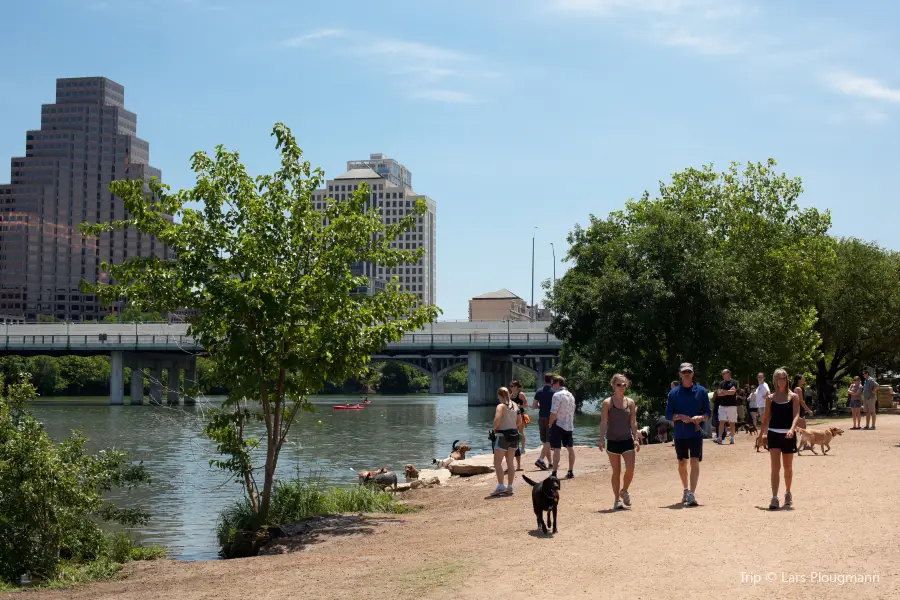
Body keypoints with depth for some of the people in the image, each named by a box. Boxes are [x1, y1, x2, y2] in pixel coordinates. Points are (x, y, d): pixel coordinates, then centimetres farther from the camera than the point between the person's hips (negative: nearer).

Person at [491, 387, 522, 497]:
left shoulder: (501, 406, -12)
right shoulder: (515, 405, 8)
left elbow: (497, 419, -26)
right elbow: (519, 420, 15)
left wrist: (494, 428, -9)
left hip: (503, 435, -7)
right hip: (514, 434, 7)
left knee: (497, 463, -3)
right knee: (510, 463, 12)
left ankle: (500, 486, -13)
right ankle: (509, 487, 14)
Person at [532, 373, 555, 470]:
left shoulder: (539, 392, 3)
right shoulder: (554, 392, -9)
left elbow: (534, 406, 2)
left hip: (541, 418, 5)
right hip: (550, 418, -4)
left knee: (545, 441, 13)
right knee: (548, 441, -5)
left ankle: (549, 462, 18)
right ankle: (540, 460, -22)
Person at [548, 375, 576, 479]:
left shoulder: (557, 395, -13)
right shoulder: (570, 395, 12)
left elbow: (553, 412, -17)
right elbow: (572, 411, 14)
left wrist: (550, 425, -7)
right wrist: (570, 422, 18)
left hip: (558, 425, -7)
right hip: (569, 425, 8)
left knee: (556, 449, -7)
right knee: (570, 448, 12)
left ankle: (554, 473, -9)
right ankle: (571, 472, 16)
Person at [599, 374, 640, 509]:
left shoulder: (630, 402, 5)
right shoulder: (607, 403, -4)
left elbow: (633, 422, 7)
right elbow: (603, 423, -6)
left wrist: (636, 439, 1)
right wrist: (602, 440, -13)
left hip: (627, 440, 2)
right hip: (613, 441, -2)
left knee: (630, 469, -7)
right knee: (616, 471, 3)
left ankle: (624, 491, 19)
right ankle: (617, 499, 14)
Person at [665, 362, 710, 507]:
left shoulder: (701, 391, 3)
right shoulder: (674, 393, 3)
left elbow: (708, 413, 5)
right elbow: (668, 414, 2)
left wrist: (700, 417, -16)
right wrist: (680, 417, -17)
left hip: (696, 433, -2)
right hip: (680, 434, 2)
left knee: (694, 462, -13)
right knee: (682, 463, 12)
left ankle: (692, 494, -18)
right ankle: (685, 490, 32)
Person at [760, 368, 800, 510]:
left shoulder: (794, 397, 1)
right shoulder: (770, 398, 6)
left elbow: (796, 415, -10)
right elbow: (766, 418, 10)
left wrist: (792, 429, -28)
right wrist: (761, 434, 7)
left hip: (788, 435, 0)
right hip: (774, 434, 0)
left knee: (788, 467, 14)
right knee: (775, 467, -10)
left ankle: (788, 493, 34)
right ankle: (774, 498, -16)